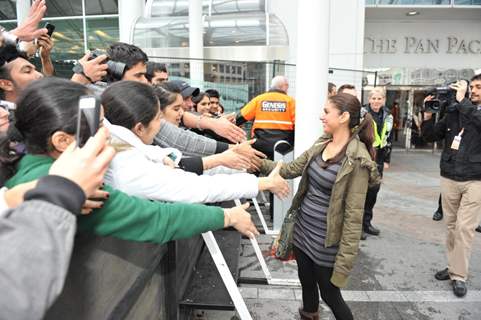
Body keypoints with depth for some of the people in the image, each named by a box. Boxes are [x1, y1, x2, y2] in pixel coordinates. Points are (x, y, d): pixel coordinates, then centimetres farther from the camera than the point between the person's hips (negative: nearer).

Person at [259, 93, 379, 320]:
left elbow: (354, 215, -20)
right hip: (302, 229, 7)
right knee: (307, 286, 25)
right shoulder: (321, 145, 3)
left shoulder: (357, 160, -20)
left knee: (330, 296, 13)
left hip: (325, 241, -7)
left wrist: (344, 261, -19)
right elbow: (290, 169, 6)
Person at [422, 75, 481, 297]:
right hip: (449, 178, 3)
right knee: (451, 225, 9)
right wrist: (428, 115, -6)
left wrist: (462, 100, -21)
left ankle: (459, 276, 7)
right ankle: (453, 266, 22)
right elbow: (431, 137, 8)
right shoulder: (453, 112, 8)